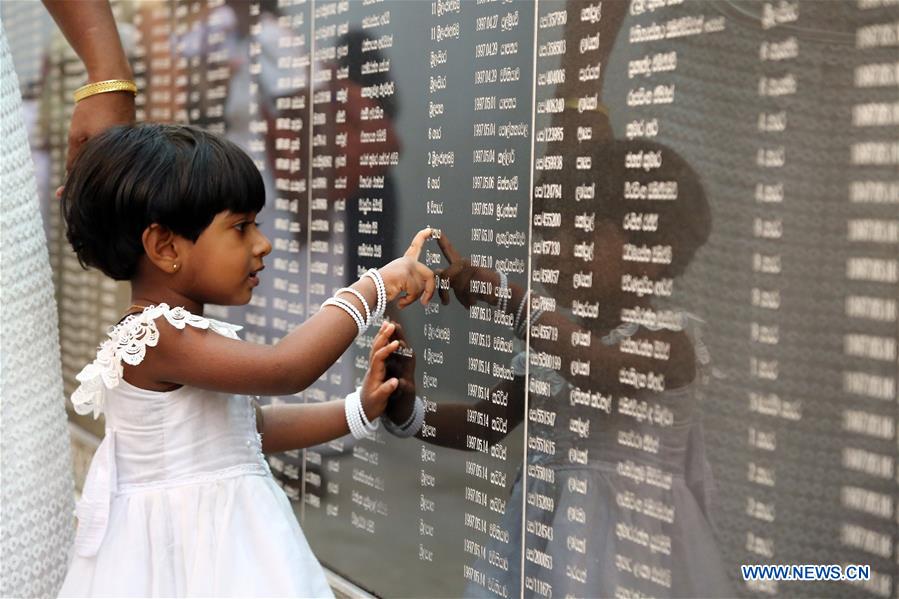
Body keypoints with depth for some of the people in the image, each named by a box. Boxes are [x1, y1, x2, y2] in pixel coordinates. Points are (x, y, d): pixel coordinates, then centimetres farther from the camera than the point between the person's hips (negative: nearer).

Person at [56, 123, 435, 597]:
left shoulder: (180, 332, 8)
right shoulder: (158, 337, -23)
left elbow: (252, 427, 13)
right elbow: (283, 368, -32)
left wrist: (356, 412, 2)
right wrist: (375, 287, -23)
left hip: (219, 533, 9)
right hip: (190, 548, -9)